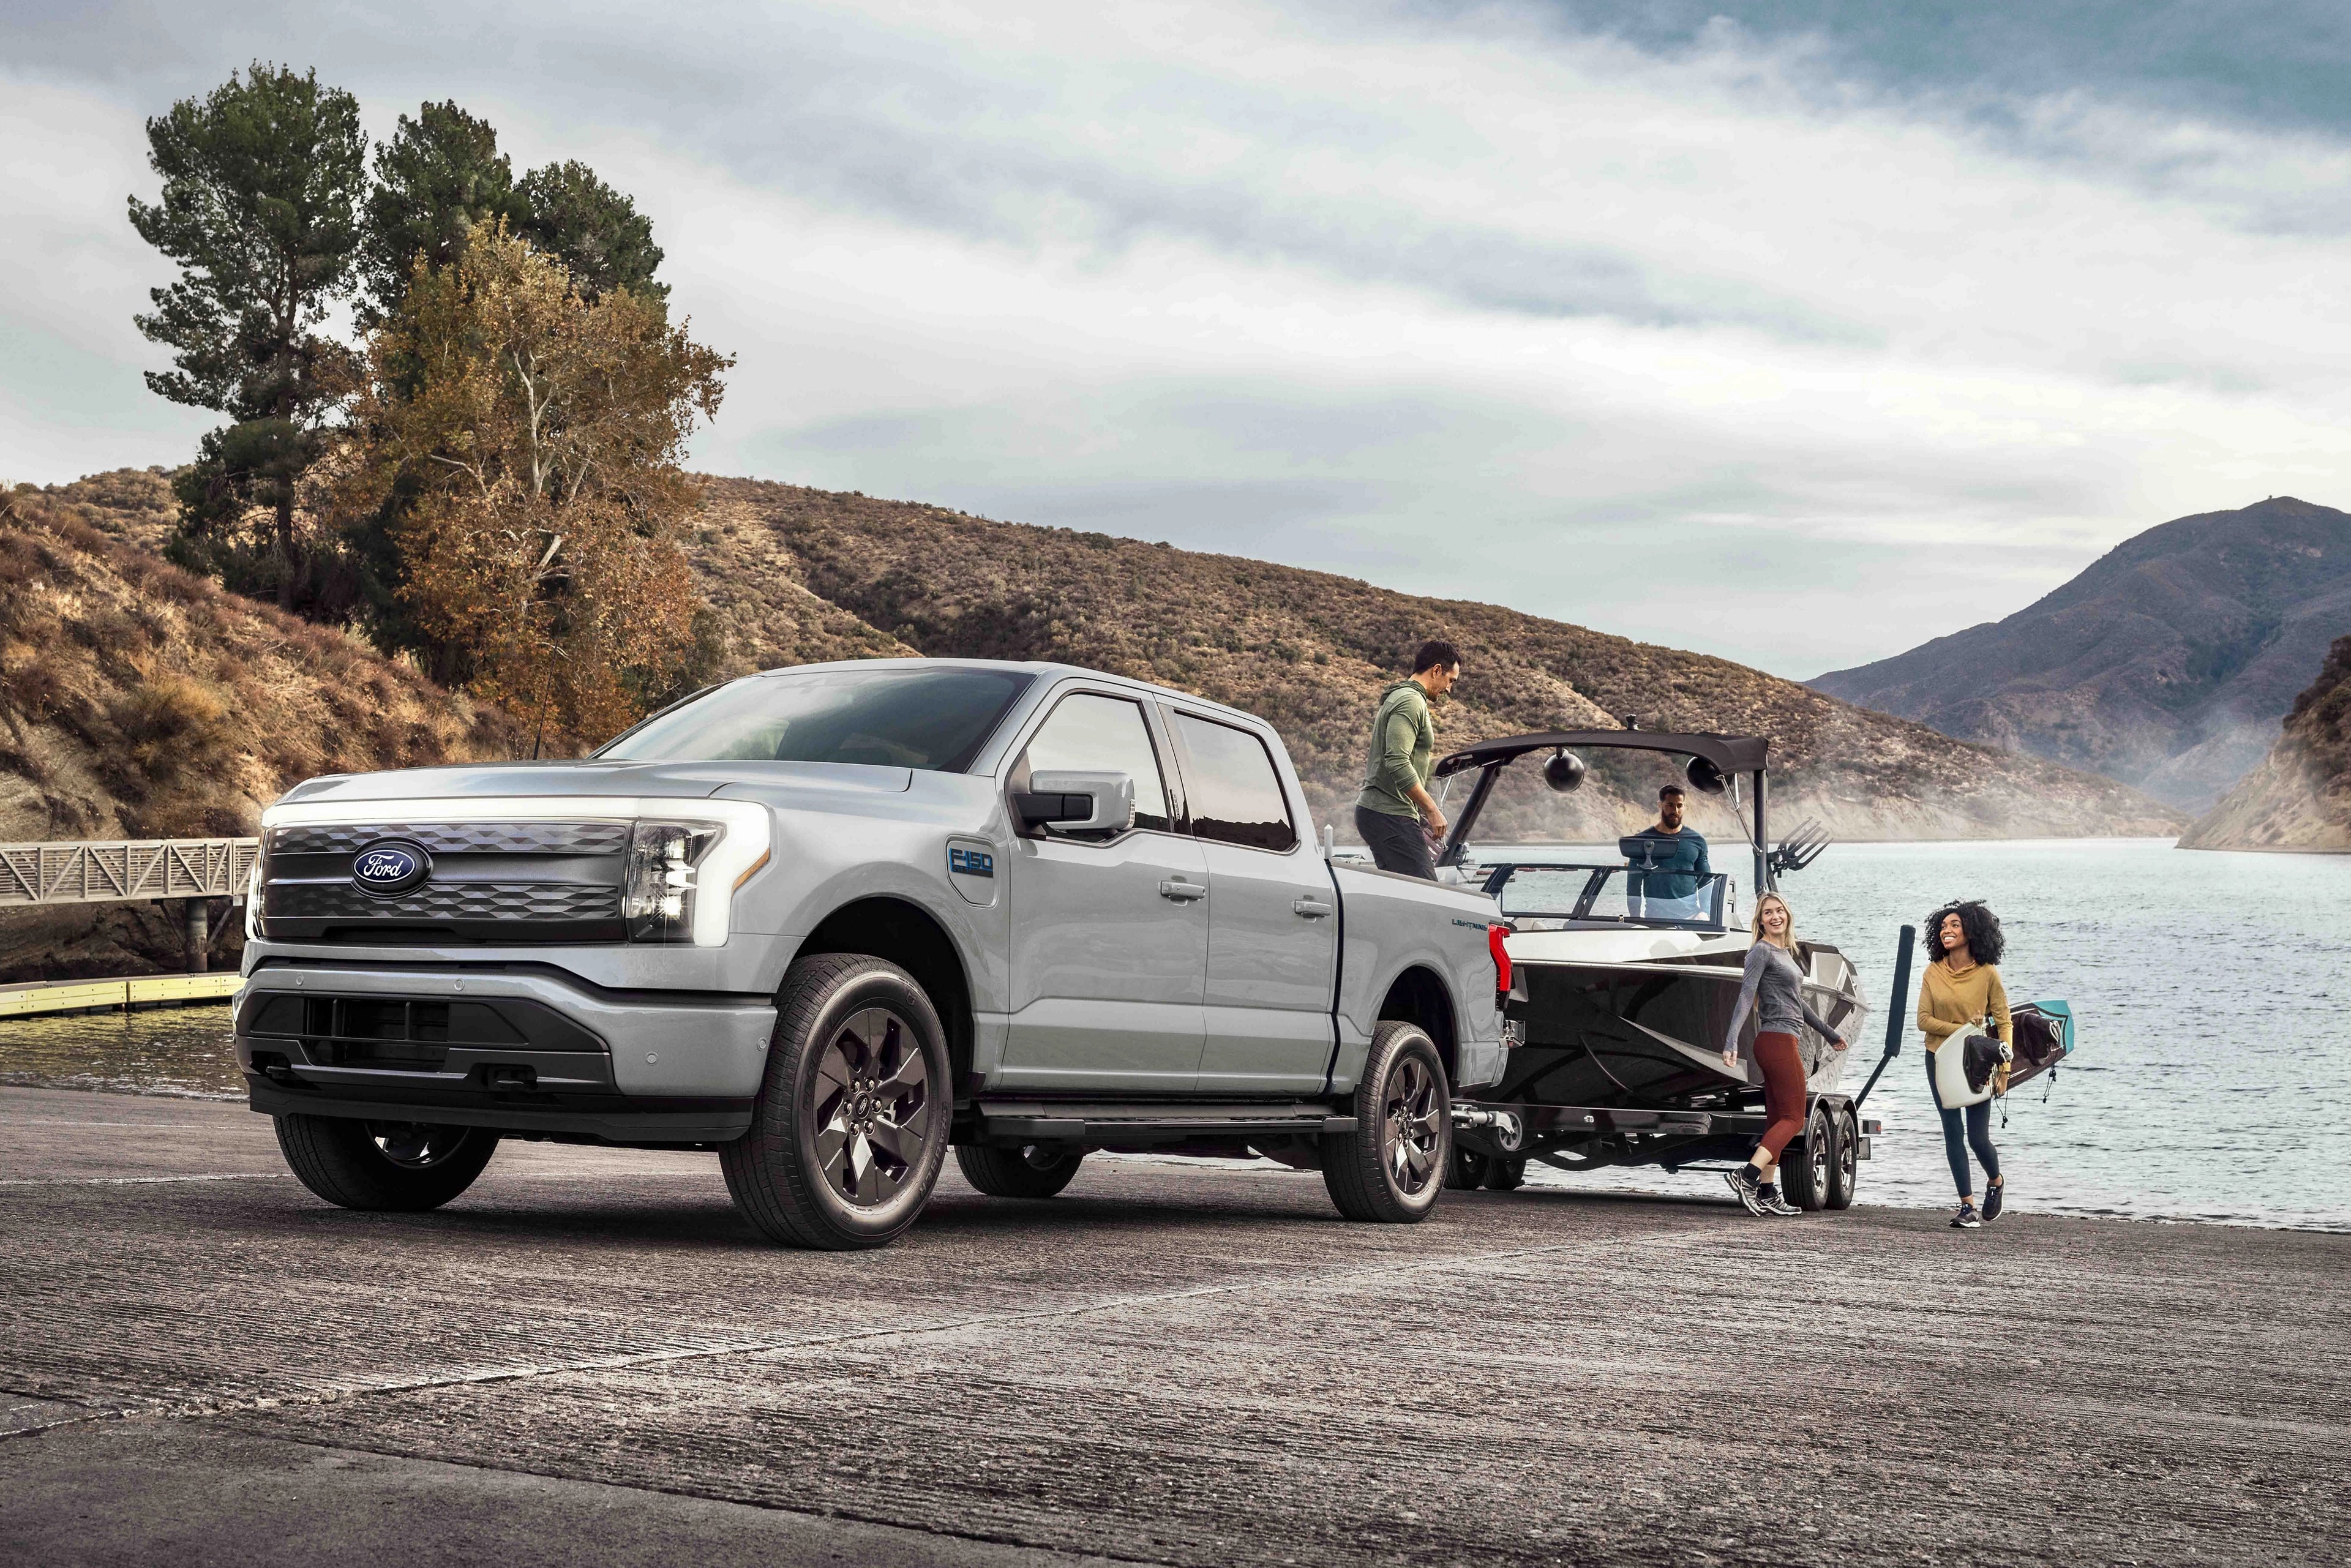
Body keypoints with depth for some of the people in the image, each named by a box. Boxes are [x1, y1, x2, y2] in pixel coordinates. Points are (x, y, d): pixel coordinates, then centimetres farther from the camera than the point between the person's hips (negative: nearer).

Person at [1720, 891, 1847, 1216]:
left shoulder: (1786, 952, 18)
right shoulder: (1761, 952, -8)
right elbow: (1746, 997, -19)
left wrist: (1830, 1033, 38)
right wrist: (1731, 1042, -30)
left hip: (1784, 1043, 9)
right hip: (1777, 1041, -9)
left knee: (1776, 1120, 7)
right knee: (1793, 1119, -11)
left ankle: (1767, 1194, 7)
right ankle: (1746, 1176, -21)